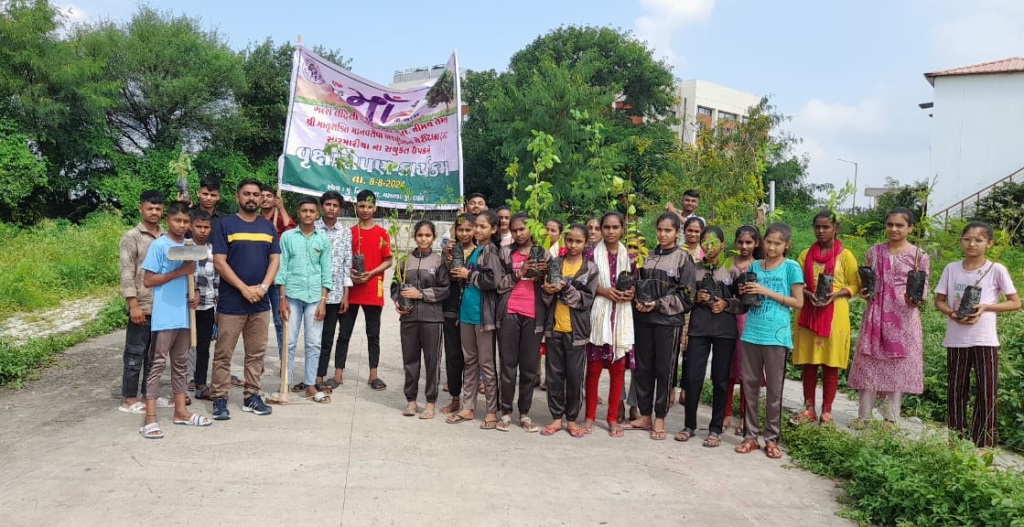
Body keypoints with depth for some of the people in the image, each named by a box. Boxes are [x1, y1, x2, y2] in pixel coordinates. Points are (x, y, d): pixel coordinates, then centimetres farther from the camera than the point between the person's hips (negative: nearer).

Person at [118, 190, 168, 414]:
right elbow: (127, 274, -10)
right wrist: (133, 304, -17)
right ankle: (128, 399, 9)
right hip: (142, 306, -5)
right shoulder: (131, 237, -5)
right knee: (135, 353, 1)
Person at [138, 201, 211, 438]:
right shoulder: (158, 245, -7)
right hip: (165, 315, -6)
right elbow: (148, 280, -10)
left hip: (185, 314, 6)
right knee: (158, 363, -5)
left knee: (181, 363, 13)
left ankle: (180, 411, 22)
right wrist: (180, 271, -18)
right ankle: (150, 418, -3)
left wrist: (194, 294, 0)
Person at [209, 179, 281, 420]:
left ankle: (252, 396, 20)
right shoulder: (225, 224, -2)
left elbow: (275, 260, 8)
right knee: (223, 354, 1)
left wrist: (263, 287, -8)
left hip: (260, 303, 4)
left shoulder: (268, 227, 11)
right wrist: (244, 288, -14)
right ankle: (220, 399, 9)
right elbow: (219, 262, -8)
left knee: (256, 353, 10)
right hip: (231, 302, -4)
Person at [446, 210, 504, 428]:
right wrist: (459, 272, 7)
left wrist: (469, 275, -12)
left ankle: (491, 412, 9)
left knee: (486, 363, 0)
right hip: (467, 311, 8)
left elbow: (493, 280, -22)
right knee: (470, 361, 13)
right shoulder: (474, 250, 15)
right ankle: (468, 407, 22)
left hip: (483, 313, -8)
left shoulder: (491, 251, -8)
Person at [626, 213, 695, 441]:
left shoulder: (683, 259, -2)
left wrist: (658, 304, -13)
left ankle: (660, 419, 13)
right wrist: (638, 300, -2)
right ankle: (644, 416, 19)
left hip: (668, 320, -4)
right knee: (642, 367, 8)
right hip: (644, 318, 4)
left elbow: (686, 295, -6)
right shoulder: (648, 256, 10)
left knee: (664, 369, 2)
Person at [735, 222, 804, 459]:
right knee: (750, 384, 6)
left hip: (776, 335, -4)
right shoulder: (754, 266, 11)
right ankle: (750, 435, 15)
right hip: (751, 332, 4)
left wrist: (767, 292, -12)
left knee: (774, 388, 3)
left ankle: (771, 439, 12)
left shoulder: (791, 267, -1)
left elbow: (798, 302, -4)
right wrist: (744, 294, -5)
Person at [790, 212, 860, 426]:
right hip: (808, 313, 3)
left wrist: (835, 295, -16)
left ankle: (826, 411, 12)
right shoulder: (806, 254, 9)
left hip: (834, 315, -3)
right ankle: (808, 408, 15)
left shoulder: (845, 255, 0)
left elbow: (855, 285, 0)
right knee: (808, 362, 5)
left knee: (830, 364, 2)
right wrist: (808, 294, -11)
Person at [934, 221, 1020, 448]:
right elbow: (939, 301, 8)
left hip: (985, 340, -2)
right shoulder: (951, 269, 3)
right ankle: (956, 440, 21)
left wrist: (985, 307, -16)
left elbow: (1016, 302, -1)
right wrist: (952, 313, -12)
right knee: (956, 390, 10)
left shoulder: (996, 270, -4)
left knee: (987, 392, 0)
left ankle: (984, 444, 9)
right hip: (956, 340, 3)